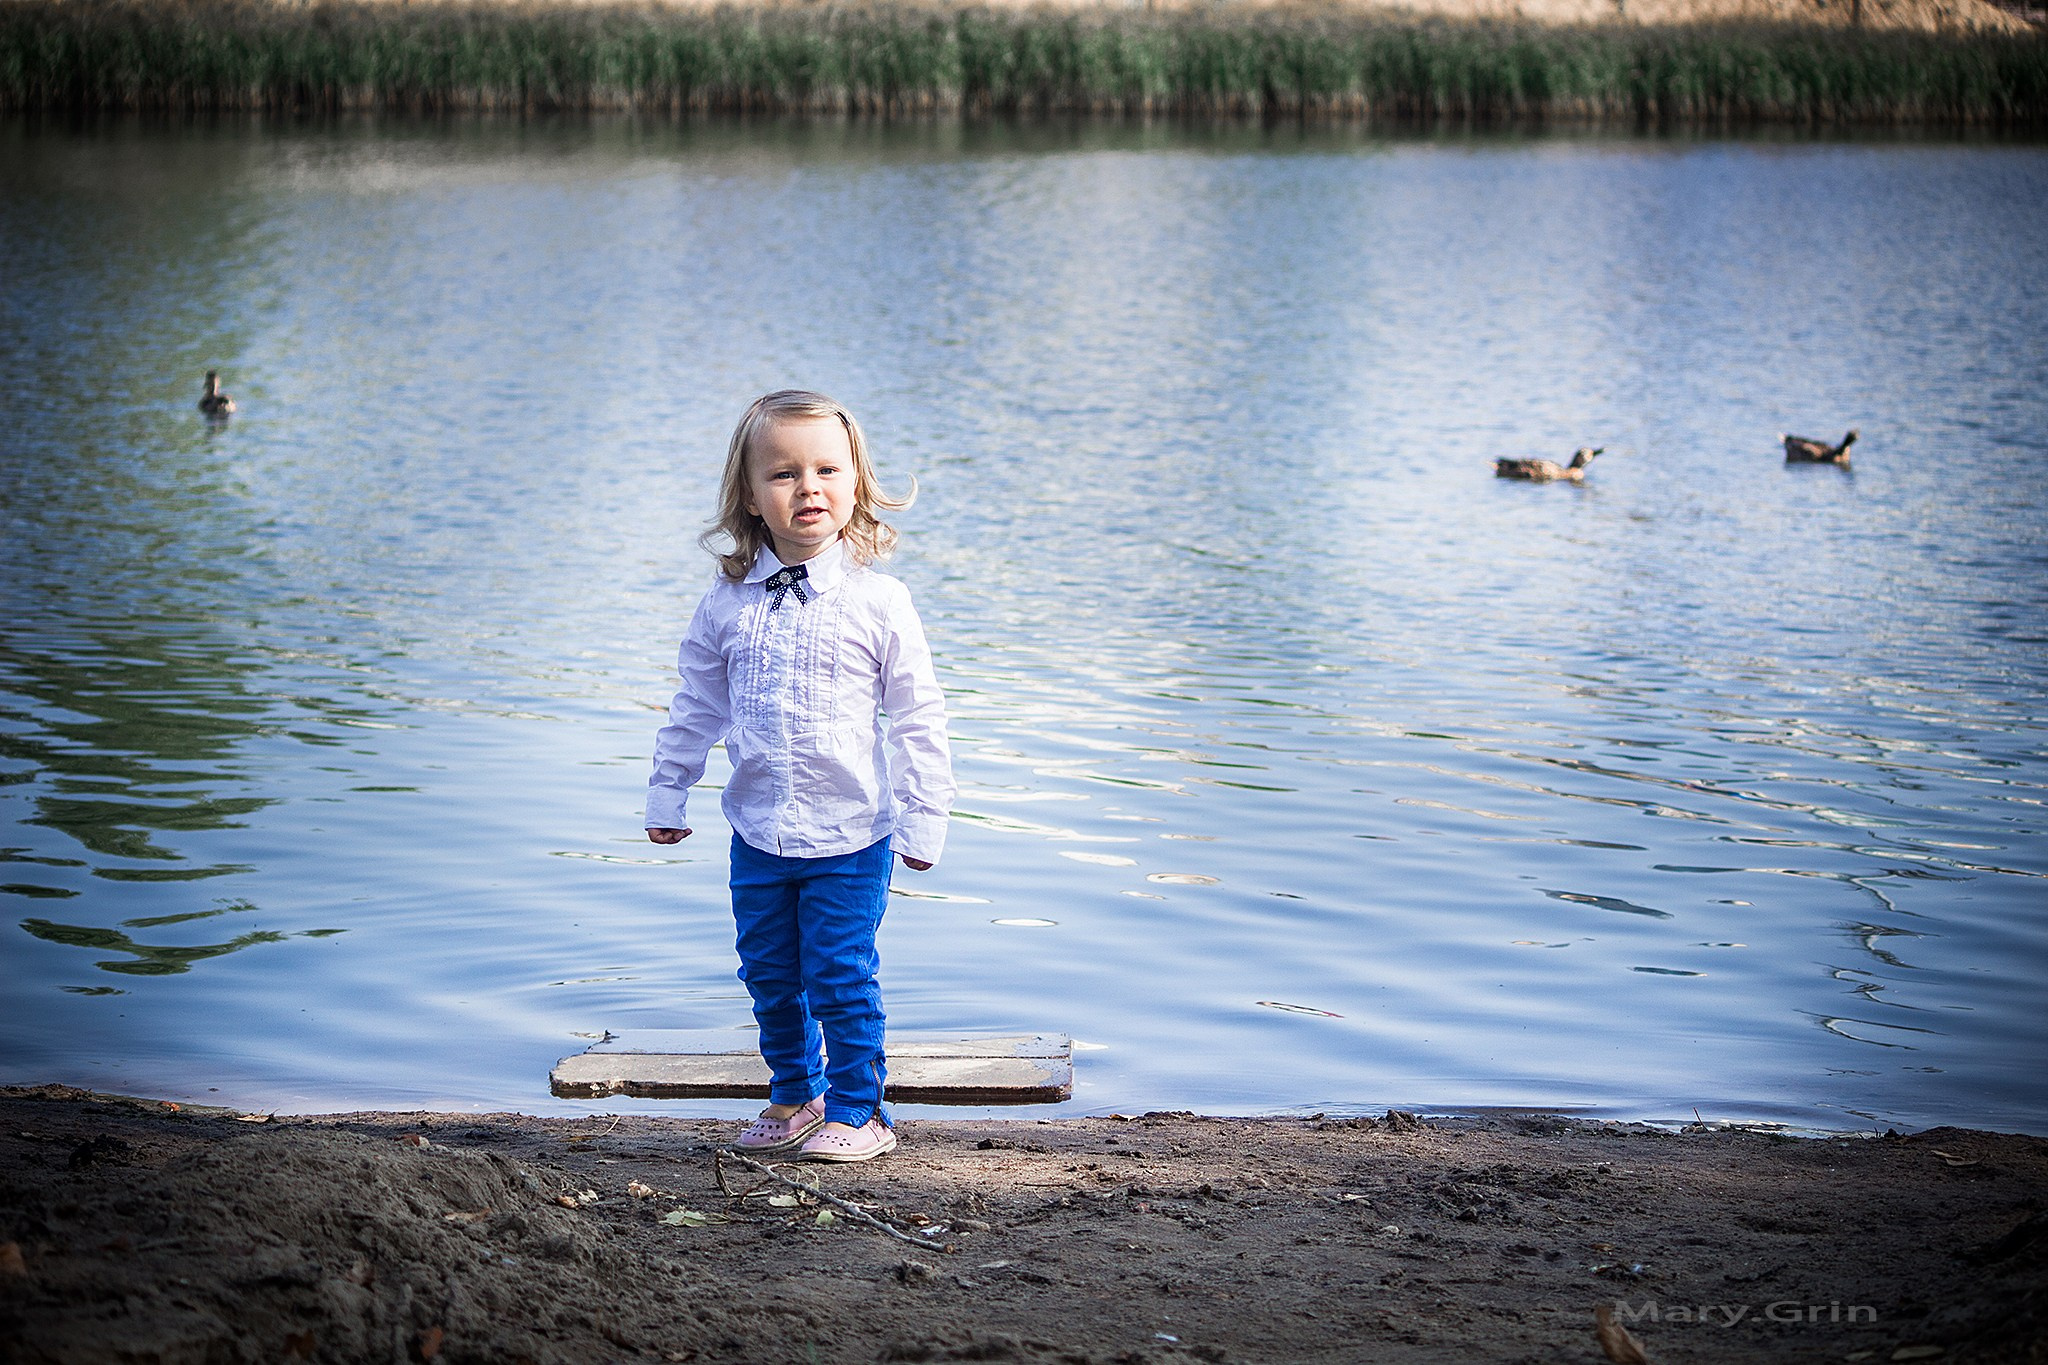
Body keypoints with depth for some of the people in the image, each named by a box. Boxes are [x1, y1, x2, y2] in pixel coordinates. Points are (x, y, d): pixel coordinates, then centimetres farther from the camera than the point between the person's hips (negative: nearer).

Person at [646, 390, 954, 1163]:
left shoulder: (877, 601, -9)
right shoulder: (726, 601, 0)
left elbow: (917, 717, -5)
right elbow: (696, 706, 11)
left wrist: (922, 821, -6)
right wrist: (667, 795, 13)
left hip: (849, 837, -4)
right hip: (758, 833, 4)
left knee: (841, 977, 0)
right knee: (770, 976, 14)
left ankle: (855, 1109, 16)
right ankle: (795, 1096, 33)